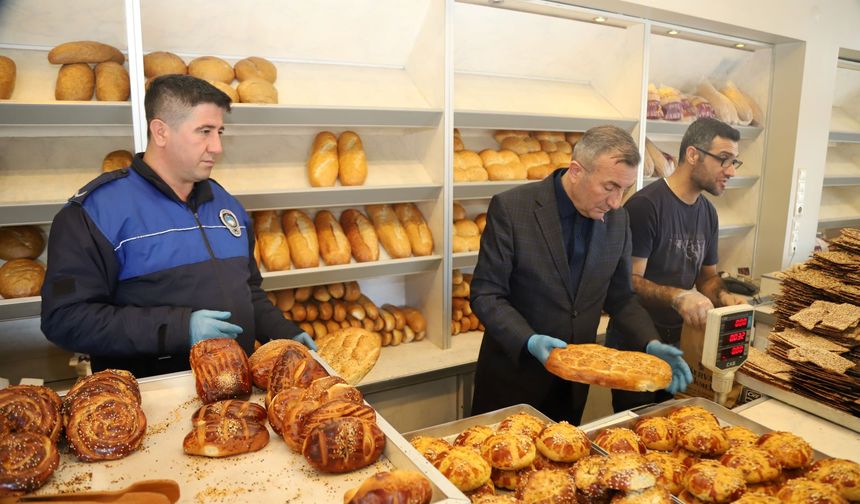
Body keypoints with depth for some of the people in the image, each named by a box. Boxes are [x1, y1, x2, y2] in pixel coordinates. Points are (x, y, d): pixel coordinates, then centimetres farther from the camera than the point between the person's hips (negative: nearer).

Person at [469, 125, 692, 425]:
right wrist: (529, 341, -28)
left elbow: (619, 296, 6)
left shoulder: (617, 219, -2)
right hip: (515, 372, -4)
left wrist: (650, 343, -9)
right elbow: (485, 294, -15)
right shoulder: (511, 208, -17)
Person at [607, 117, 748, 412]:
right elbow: (629, 280, -22)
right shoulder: (645, 205, -19)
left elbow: (707, 275, 14)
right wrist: (677, 296, -36)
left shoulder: (708, 212, 6)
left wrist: (723, 296, -7)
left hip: (675, 343, 7)